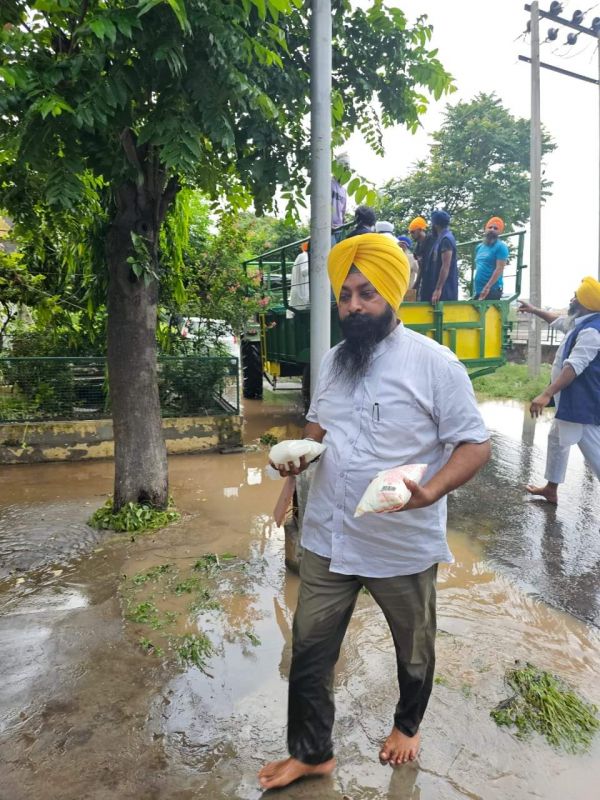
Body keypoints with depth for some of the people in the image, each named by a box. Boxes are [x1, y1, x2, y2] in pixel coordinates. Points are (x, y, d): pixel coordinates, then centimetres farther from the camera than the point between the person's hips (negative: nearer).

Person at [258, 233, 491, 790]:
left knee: (414, 650, 21)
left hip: (403, 546, -4)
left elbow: (475, 445, -13)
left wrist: (430, 492, -30)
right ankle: (311, 752, 37)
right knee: (309, 651, 13)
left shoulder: (434, 363, -14)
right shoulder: (333, 360, 4)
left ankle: (408, 724, 52)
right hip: (327, 538, 4)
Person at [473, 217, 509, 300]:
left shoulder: (501, 246, -4)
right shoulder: (479, 247, 18)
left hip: (492, 290, -8)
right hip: (478, 290, 8)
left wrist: (487, 287, -21)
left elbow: (499, 269, -14)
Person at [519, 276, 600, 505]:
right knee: (557, 438, 22)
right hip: (573, 400, 11)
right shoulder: (582, 323, 9)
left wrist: (546, 394, -39)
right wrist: (534, 310, 39)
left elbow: (574, 367, -34)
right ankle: (551, 489, 35)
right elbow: (560, 321, 31)